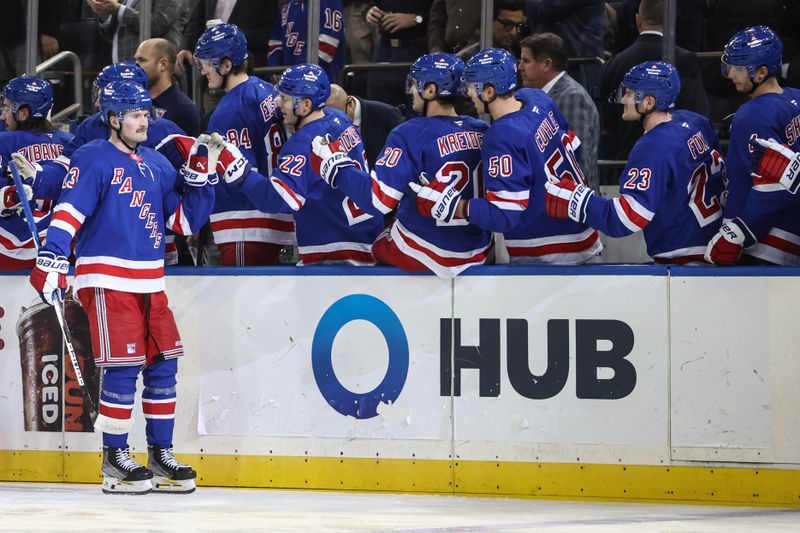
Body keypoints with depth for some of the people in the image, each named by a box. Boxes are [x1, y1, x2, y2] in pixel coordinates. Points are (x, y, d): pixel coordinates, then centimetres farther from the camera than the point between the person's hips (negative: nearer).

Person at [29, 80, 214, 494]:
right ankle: (114, 461, 0)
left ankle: (160, 455, 16)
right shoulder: (92, 160, -5)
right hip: (106, 278, -7)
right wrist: (51, 258, -27)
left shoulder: (156, 165, 14)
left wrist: (198, 179, 3)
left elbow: (185, 222, 16)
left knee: (163, 364, 6)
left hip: (149, 281, 7)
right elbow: (69, 211, -15)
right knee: (123, 368, -9)